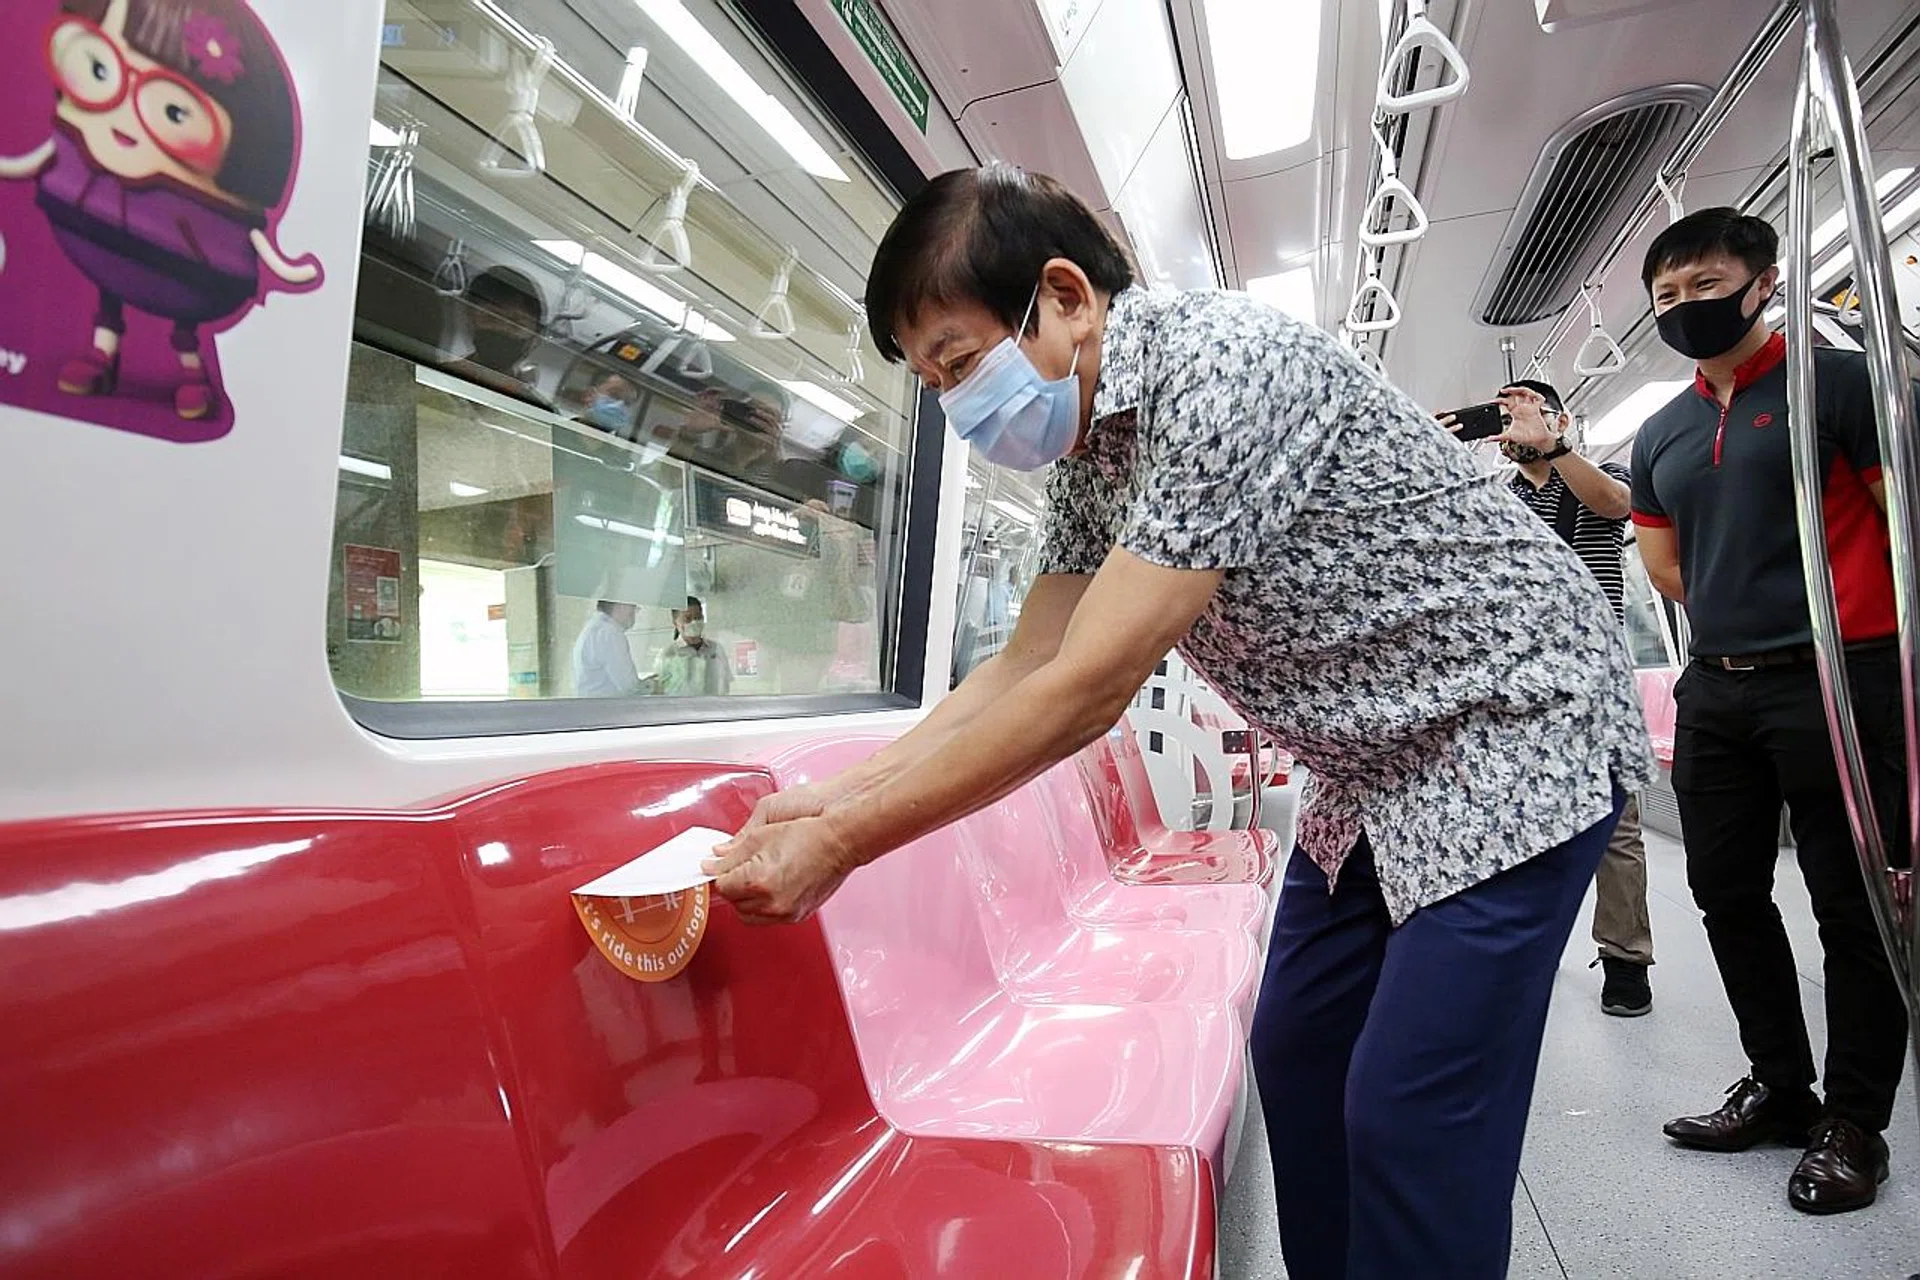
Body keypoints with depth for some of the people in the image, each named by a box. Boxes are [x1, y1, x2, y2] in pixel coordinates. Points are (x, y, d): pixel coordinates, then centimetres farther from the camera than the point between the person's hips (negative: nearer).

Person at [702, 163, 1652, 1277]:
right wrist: (835, 798, -7)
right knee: (1297, 1055, 11)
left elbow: (1088, 691, -31)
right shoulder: (1091, 451, 1)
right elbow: (1027, 669, 2)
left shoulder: (1223, 366, -28)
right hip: (1382, 768, 8)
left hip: (1516, 730, -8)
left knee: (1407, 1114, -8)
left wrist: (841, 846, -24)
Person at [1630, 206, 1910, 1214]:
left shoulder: (1835, 382, -2)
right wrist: (1738, 615, 11)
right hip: (1716, 691, 6)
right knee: (1727, 892, 12)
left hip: (1836, 682, -6)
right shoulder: (1660, 436, 14)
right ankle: (1781, 1088, 29)